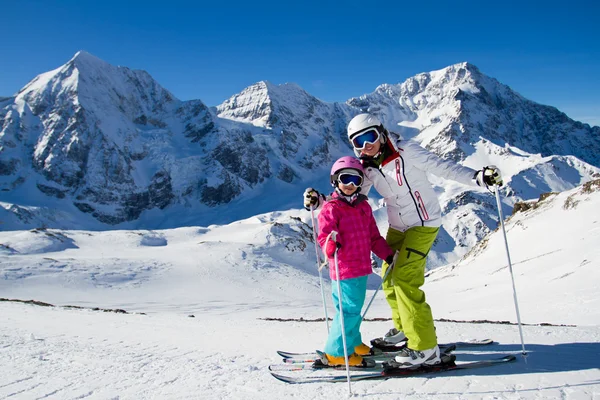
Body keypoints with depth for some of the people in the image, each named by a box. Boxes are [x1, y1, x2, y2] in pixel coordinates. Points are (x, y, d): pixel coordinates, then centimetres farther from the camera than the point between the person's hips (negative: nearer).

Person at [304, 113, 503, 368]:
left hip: (423, 223, -7)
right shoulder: (367, 168, 0)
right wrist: (319, 201, -10)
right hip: (397, 227, 7)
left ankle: (425, 348, -6)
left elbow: (441, 167, -19)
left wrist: (478, 177, -30)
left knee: (404, 280, -16)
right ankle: (403, 328, 38)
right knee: (389, 278, 14)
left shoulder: (404, 151, -17)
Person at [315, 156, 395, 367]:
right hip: (345, 270, -8)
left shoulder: (363, 206, 13)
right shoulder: (331, 208, -11)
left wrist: (388, 254, 17)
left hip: (362, 268, 8)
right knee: (349, 309, -5)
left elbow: (373, 236, 19)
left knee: (355, 308, 20)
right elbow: (324, 234, -19)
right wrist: (330, 245, -39)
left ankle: (353, 343, 39)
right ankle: (336, 352, 11)